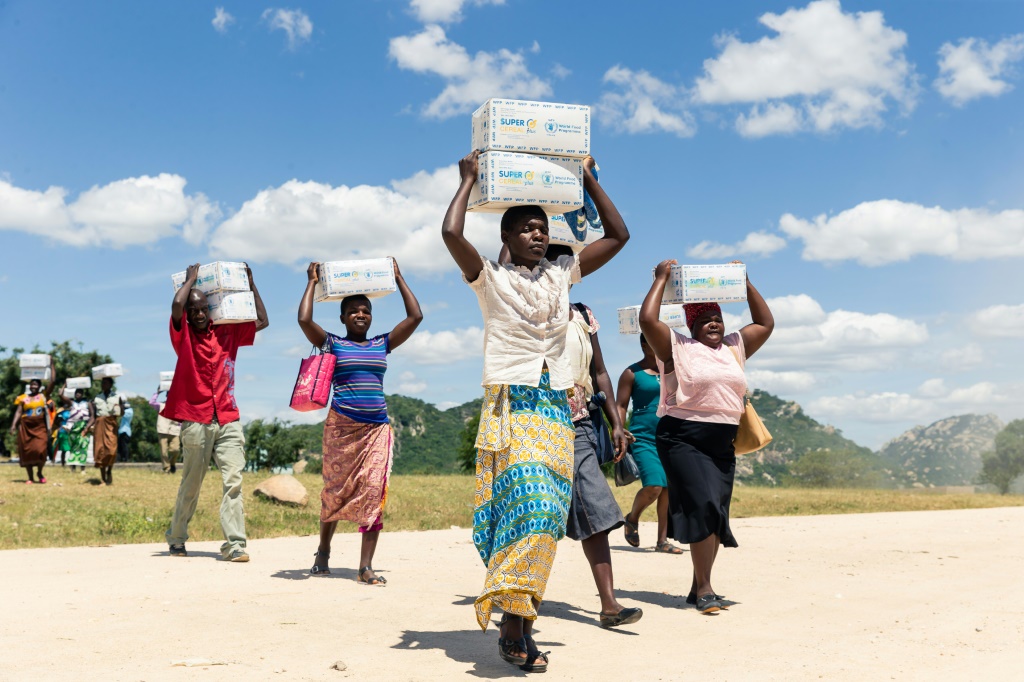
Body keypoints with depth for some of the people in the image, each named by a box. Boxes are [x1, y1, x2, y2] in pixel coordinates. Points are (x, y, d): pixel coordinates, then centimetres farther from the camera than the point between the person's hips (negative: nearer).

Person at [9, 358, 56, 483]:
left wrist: (51, 364, -1)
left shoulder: (44, 395, 5)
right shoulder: (23, 398, 7)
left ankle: (39, 472, 10)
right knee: (27, 451, 2)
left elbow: (52, 381, -2)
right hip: (26, 427, 2)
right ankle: (30, 477, 10)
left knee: (40, 450, -15)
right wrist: (13, 425, -7)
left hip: (40, 427, -2)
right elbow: (18, 412, 5)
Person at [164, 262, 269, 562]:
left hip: (228, 419, 3)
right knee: (191, 484, 6)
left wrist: (250, 284, 17)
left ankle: (234, 544, -11)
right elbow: (176, 305, -17)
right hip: (196, 420, -3)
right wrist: (191, 278, -1)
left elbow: (262, 321, 19)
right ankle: (176, 539, 26)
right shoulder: (184, 334, 2)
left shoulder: (227, 333, 13)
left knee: (233, 480, -10)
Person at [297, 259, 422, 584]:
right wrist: (312, 283, 2)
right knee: (336, 491, 6)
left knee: (373, 493, -8)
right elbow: (304, 319, -9)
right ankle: (323, 552, 27)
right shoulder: (332, 344, 6)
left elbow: (415, 316, 10)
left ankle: (366, 566, -8)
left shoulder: (382, 344, 14)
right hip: (342, 426, -2)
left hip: (377, 427, 2)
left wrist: (398, 279, 15)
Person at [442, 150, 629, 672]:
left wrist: (588, 178, 17)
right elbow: (451, 233, -13)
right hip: (510, 407, -5)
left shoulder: (562, 274, 16)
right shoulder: (491, 279, 4)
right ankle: (513, 621, -16)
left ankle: (516, 622, 6)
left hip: (557, 409, 5)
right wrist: (470, 180, 1)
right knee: (529, 502, -21)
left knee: (547, 513, -1)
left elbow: (618, 235, 18)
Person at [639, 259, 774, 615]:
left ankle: (698, 588, 16)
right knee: (703, 506, -17)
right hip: (682, 440, -6)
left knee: (715, 514, 6)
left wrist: (745, 283, 20)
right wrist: (662, 278, -3)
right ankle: (704, 588, -12)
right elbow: (647, 319, -13)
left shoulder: (734, 348, 18)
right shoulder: (677, 347, 0)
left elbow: (765, 323, 25)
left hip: (722, 445, 6)